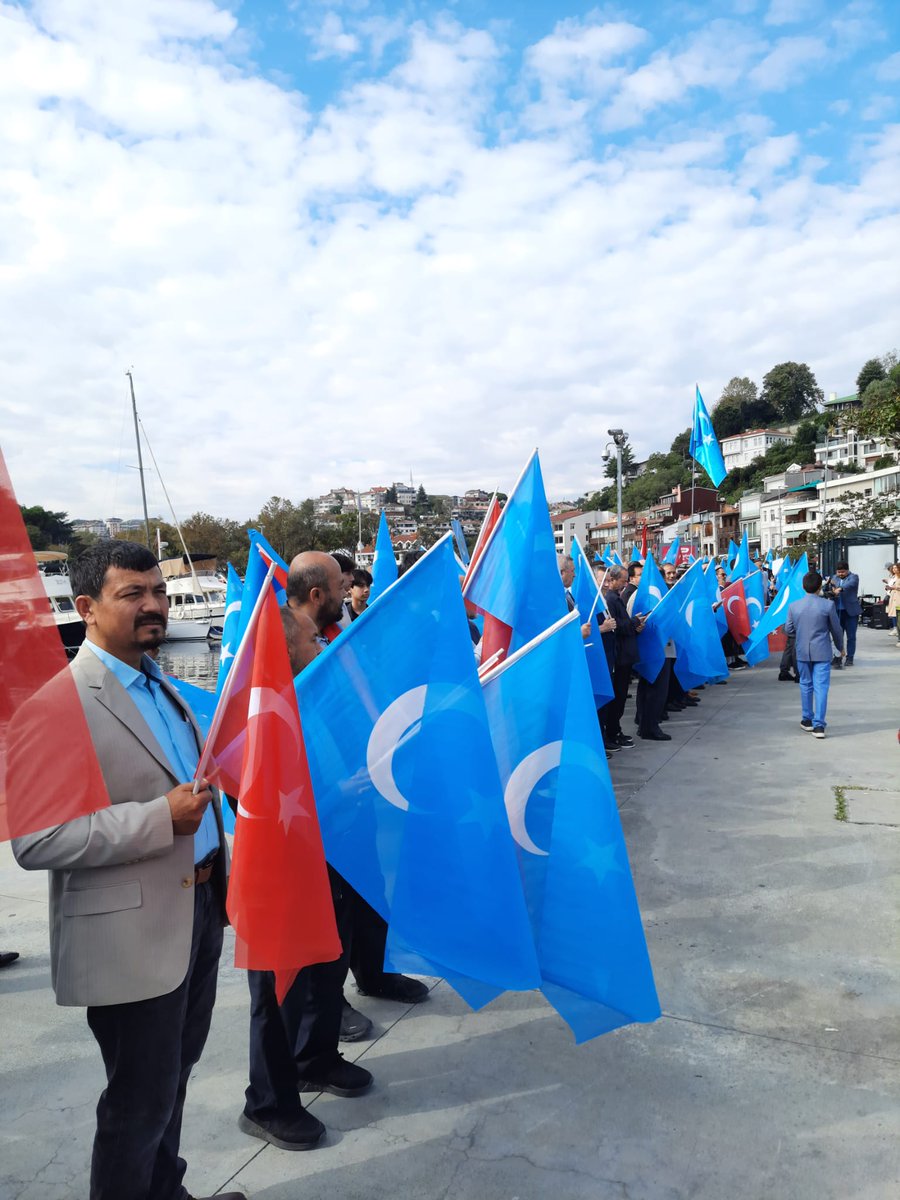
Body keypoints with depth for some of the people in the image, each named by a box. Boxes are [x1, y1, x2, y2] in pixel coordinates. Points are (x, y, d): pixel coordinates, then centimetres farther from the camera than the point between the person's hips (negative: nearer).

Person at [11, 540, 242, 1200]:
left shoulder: (161, 686, 9)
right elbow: (35, 841, -23)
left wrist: (220, 879, 18)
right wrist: (162, 820, -28)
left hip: (198, 911, 8)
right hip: (134, 935, -8)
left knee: (174, 1074, 25)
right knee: (140, 1104, 10)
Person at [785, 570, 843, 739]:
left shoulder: (793, 606, -5)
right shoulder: (827, 605, -10)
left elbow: (788, 629, 4)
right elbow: (836, 629, -1)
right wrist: (839, 646, 16)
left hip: (802, 652, 2)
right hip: (822, 652, -2)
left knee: (805, 685, 17)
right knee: (821, 687, 0)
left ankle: (807, 720, 26)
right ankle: (818, 725, -4)